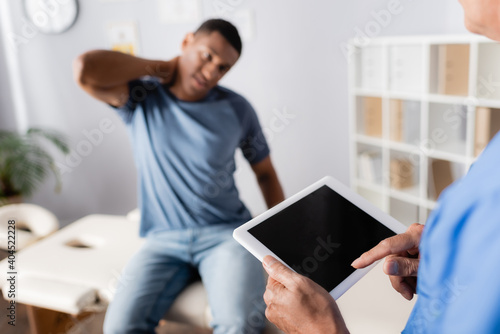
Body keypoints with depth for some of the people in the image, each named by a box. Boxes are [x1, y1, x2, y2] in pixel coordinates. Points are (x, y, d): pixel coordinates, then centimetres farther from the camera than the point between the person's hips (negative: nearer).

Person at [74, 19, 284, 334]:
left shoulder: (237, 108, 2)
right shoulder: (140, 98, 0)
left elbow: (266, 172, 11)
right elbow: (85, 70, -19)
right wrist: (159, 67, -7)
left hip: (226, 233, 0)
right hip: (164, 239, 1)